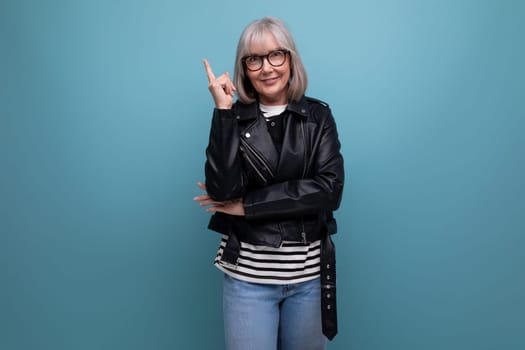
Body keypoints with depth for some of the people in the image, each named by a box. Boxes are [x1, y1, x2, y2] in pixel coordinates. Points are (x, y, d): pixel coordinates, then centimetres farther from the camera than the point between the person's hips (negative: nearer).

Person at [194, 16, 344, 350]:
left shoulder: (318, 116, 0)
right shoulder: (234, 118, -2)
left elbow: (330, 189, -13)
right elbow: (223, 190, -15)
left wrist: (246, 205, -15)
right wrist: (224, 111, -17)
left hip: (309, 272, 2)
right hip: (248, 273, -1)